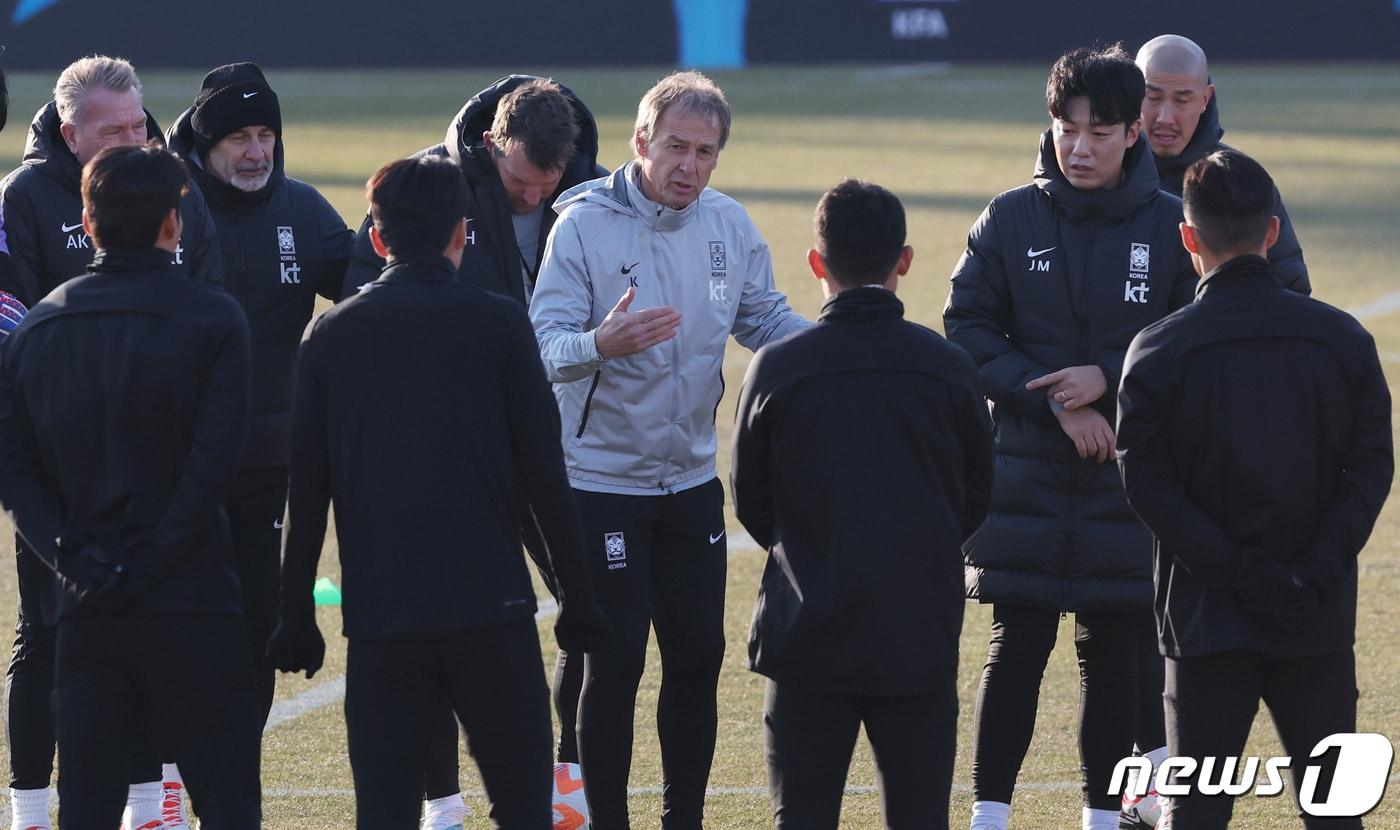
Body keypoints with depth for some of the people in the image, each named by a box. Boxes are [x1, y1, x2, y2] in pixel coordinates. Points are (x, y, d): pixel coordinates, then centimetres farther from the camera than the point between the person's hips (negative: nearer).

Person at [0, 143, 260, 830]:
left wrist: (73, 559, -4)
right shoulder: (211, 318, -5)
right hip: (191, 605, -3)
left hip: (85, 616, 3)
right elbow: (213, 462, -13)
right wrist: (151, 562, -10)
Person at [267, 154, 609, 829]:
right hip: (491, 607, -1)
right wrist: (577, 599, 7)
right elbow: (544, 474, -1)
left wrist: (296, 617, 13)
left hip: (379, 615, 1)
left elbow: (306, 492, 6)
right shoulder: (498, 325, -1)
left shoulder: (331, 335, 5)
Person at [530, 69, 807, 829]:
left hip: (693, 482, 5)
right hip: (602, 480, -5)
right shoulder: (584, 224, -14)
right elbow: (547, 344, -20)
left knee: (698, 654, 8)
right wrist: (601, 345, -42)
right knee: (615, 660, -6)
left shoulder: (729, 226, 2)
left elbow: (765, 318, 10)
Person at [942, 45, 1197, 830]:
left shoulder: (1173, 226, -2)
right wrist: (1055, 400, -12)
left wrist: (1108, 381, -14)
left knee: (1114, 648, 7)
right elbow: (968, 329, -3)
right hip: (1024, 470, 0)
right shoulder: (1012, 218, 0)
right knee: (1018, 645, 0)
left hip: (1130, 473, 0)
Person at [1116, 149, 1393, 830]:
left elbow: (1149, 485, -11)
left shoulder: (1157, 352, -6)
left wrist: (1238, 572, -11)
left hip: (1205, 617, -2)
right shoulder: (1341, 339, 0)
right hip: (1320, 622, 2)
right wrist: (1315, 575, -10)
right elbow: (1370, 468, -5)